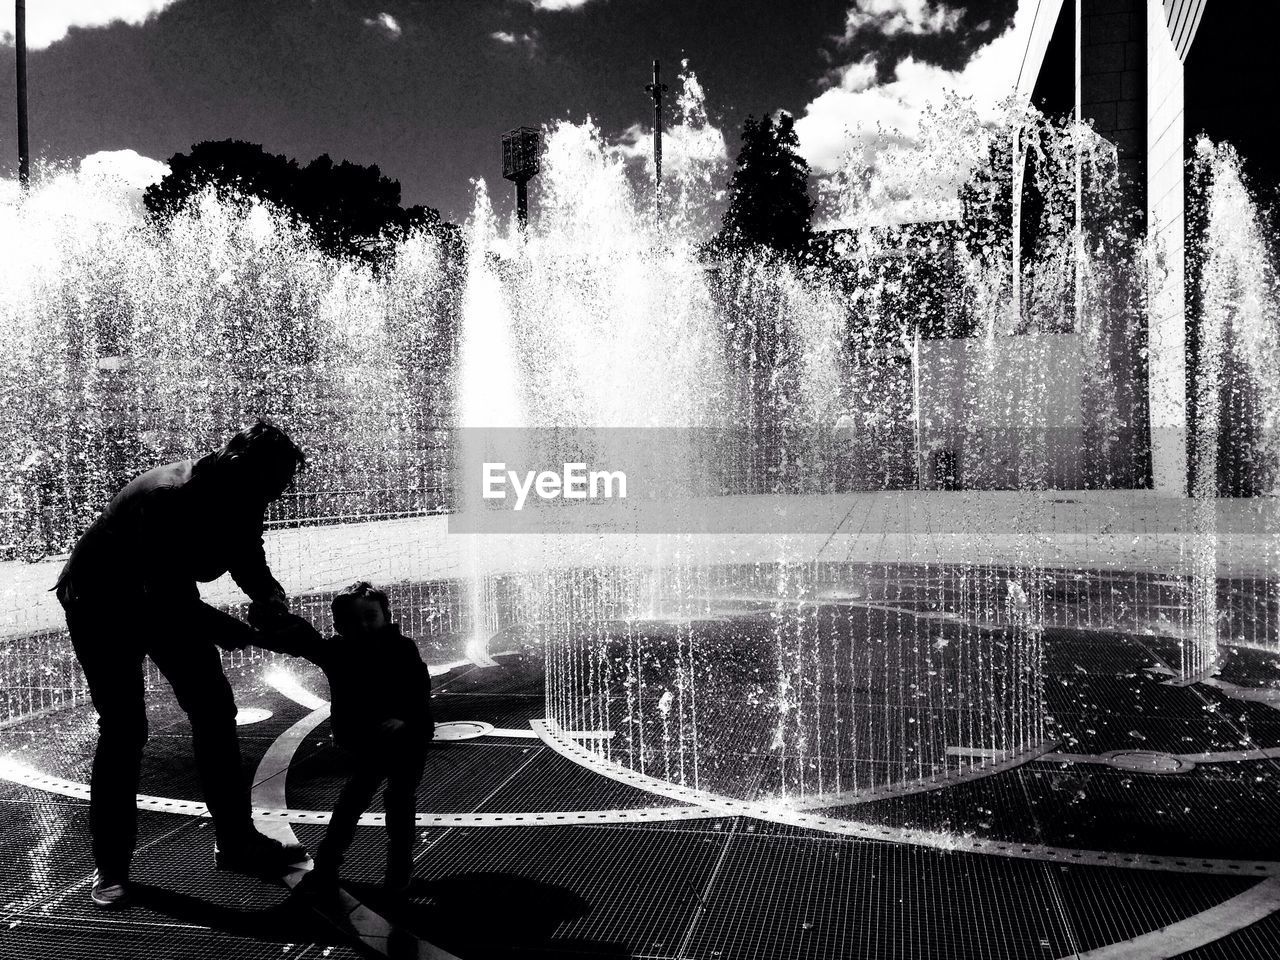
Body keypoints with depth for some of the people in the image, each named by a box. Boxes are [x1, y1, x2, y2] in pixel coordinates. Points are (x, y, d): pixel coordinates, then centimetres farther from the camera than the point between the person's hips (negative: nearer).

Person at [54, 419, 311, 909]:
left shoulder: (239, 502, -14)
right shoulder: (169, 497, -37)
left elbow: (251, 567, -3)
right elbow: (171, 600, -37)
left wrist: (275, 604, -23)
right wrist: (247, 633, -39)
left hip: (167, 601, 7)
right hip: (101, 606, -7)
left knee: (215, 708, 4)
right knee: (123, 730, -9)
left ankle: (235, 841, 13)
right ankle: (110, 868, 9)